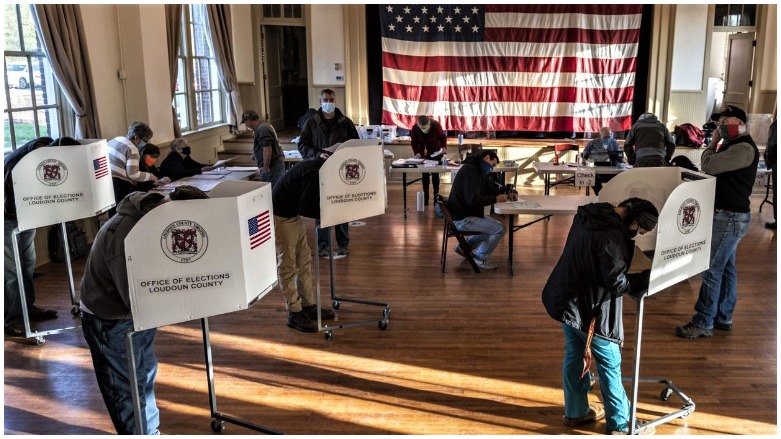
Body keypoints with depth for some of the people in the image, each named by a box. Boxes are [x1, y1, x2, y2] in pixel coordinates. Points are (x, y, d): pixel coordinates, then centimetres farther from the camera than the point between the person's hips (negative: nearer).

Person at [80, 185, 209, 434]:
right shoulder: (124, 235, -36)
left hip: (138, 313, 9)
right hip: (109, 320, -8)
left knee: (146, 376, 22)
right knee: (127, 389, 6)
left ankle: (151, 433, 40)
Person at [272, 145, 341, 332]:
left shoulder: (317, 166, 3)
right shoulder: (315, 172, -26)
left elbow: (311, 201, 10)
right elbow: (307, 208, -26)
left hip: (293, 214, 10)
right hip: (280, 216, -10)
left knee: (304, 259, 14)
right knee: (288, 265, -2)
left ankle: (308, 305, 23)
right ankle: (294, 314, 7)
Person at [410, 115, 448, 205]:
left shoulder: (436, 125, -26)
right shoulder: (415, 128, -23)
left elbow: (443, 137, -9)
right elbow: (414, 142, -9)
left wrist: (444, 147, -25)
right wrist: (416, 152, -24)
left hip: (436, 152, -1)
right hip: (423, 153, 1)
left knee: (435, 173, 0)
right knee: (425, 174, 2)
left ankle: (436, 194, 10)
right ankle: (425, 197, 9)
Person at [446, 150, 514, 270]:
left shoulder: (478, 171, 12)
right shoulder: (469, 170, -21)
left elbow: (489, 189, 21)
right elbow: (473, 199, -29)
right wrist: (495, 199, -19)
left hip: (468, 214, 11)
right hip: (462, 219, -11)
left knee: (492, 225, 23)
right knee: (500, 229, -12)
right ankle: (480, 258, 5)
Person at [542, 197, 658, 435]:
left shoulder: (588, 214, 0)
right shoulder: (612, 235, -27)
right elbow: (616, 283, -24)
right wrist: (648, 278, -11)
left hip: (569, 299, 9)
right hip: (591, 308, -8)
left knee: (574, 356, 20)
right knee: (610, 364, 8)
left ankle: (576, 411, 35)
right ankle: (621, 424, 22)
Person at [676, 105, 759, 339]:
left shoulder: (744, 148, -19)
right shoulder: (734, 146, 16)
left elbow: (708, 166, -24)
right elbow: (715, 167, 16)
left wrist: (713, 142, -9)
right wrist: (716, 144, 4)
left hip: (730, 217, -11)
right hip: (728, 215, 11)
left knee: (712, 269, -8)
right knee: (726, 267, 15)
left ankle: (703, 323, -2)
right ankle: (723, 317, 24)